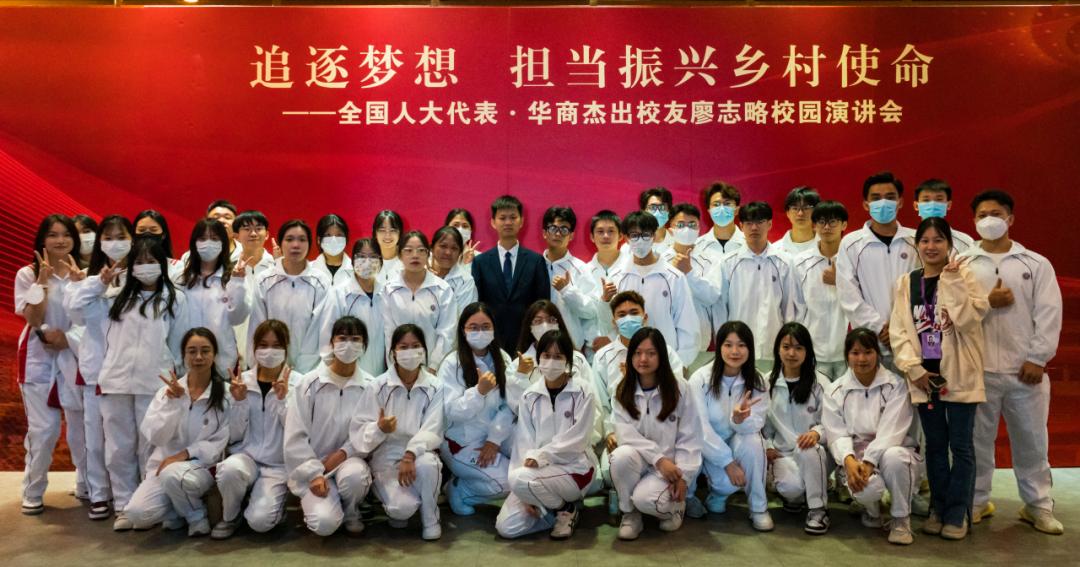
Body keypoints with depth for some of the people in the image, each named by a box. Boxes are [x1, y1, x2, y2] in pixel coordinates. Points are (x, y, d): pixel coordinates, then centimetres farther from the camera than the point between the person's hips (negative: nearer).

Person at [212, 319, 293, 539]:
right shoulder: (241, 381, 4)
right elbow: (234, 436, 2)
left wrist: (282, 400, -21)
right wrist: (238, 401, -12)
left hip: (278, 464, -2)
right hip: (246, 455, 2)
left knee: (260, 520, -23)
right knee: (231, 469, -33)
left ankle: (274, 503, 13)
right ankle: (230, 517, -2)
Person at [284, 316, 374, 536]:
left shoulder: (370, 387, -3)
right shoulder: (308, 384, -7)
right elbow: (295, 437, -8)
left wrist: (343, 453, -20)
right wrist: (314, 474, -16)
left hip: (349, 460, 1)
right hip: (311, 466, -1)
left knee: (354, 475, -35)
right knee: (325, 523, -24)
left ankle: (351, 512, 0)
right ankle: (311, 501, 13)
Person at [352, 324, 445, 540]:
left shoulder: (435, 387, -3)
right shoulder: (378, 386, -5)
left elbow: (432, 431, -11)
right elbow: (359, 431, -8)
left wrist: (410, 455, -28)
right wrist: (379, 428, -31)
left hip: (420, 452, 1)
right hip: (387, 454, -1)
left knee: (427, 464, -36)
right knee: (403, 507, -26)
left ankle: (430, 518, -8)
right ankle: (397, 507, 14)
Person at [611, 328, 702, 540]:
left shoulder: (679, 388, -5)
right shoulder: (622, 391, 0)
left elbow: (690, 437, -5)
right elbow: (626, 434, -11)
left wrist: (683, 476, -15)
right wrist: (659, 459, -22)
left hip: (670, 465, -2)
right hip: (638, 461, 2)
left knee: (644, 497, -30)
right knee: (621, 456, -32)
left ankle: (673, 505, 6)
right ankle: (629, 514, -7)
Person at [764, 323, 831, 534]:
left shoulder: (820, 383, -2)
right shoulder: (767, 383, 4)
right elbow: (761, 422, 11)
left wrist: (817, 433, -24)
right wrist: (768, 447, -5)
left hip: (814, 453, -1)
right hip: (782, 453, 1)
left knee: (809, 449, -39)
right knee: (790, 486, -32)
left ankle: (818, 510, -18)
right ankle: (795, 496, 9)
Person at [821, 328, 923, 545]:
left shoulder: (896, 385, -2)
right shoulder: (836, 390, 5)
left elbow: (891, 430, -13)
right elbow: (837, 433, -3)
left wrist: (869, 462, -25)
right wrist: (849, 461, -24)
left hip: (893, 450, -1)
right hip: (856, 456, 1)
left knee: (894, 456, -38)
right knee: (867, 487, -34)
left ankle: (901, 519, -10)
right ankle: (872, 509, 9)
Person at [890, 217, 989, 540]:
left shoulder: (964, 276, -2)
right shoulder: (906, 283, 7)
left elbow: (968, 320, -16)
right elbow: (898, 330, 3)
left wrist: (952, 281, -18)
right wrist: (913, 367, -8)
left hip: (959, 374, -3)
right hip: (925, 375, 3)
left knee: (960, 445, 2)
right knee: (935, 445, 12)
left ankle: (957, 513, 11)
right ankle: (938, 508, 22)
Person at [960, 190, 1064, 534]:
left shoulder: (1036, 264, 6)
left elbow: (1049, 314, -1)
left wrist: (1037, 359, -8)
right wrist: (986, 303, -13)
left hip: (1025, 369, 0)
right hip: (977, 369, 0)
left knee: (1031, 440, 9)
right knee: (977, 439, 8)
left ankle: (1038, 506, 23)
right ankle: (976, 502, 21)